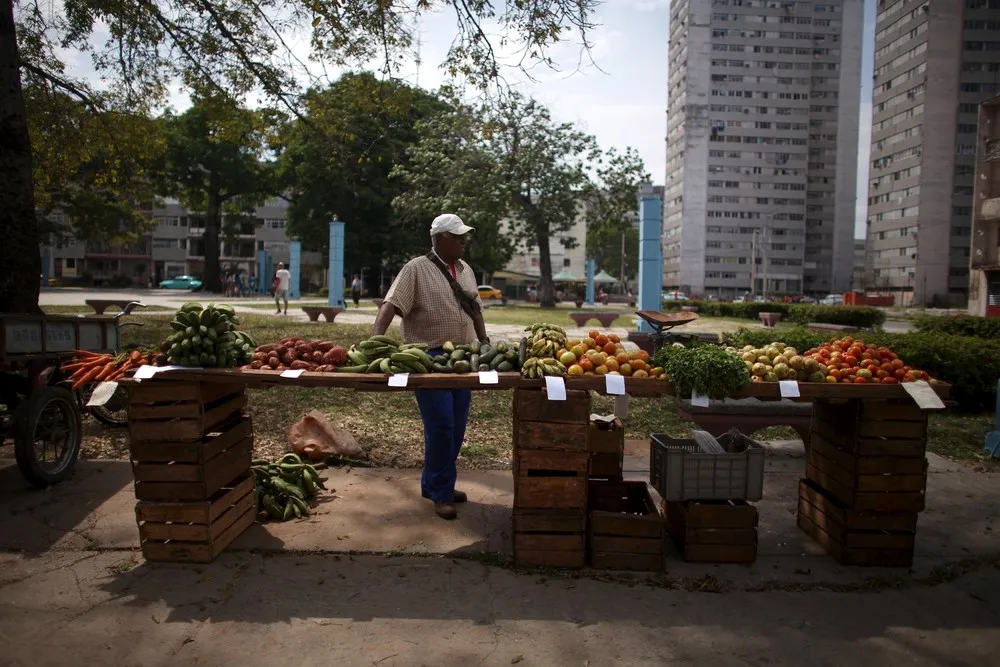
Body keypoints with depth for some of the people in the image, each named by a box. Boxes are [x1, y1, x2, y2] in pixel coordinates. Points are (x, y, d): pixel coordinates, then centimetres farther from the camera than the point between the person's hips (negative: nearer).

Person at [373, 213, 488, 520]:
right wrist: (375, 338, -30)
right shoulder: (416, 269, -7)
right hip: (430, 358, -7)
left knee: (456, 425, 10)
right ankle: (440, 493, 6)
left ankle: (433, 483, 26)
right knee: (440, 424, -7)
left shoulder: (466, 270, 15)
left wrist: (485, 343, 16)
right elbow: (391, 304, -16)